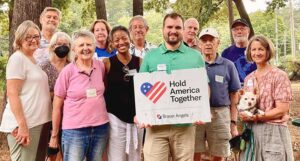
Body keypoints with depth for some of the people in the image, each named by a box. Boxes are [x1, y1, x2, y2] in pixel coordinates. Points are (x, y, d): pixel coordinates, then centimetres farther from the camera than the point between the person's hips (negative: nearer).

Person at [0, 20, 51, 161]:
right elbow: (12, 94, -17)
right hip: (23, 123, -9)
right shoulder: (17, 58, -10)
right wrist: (22, 125, -22)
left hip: (36, 122, 9)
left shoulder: (33, 59, 15)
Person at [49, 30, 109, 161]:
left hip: (101, 127, 4)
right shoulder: (67, 71, -8)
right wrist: (54, 135, -1)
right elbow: (57, 106, -3)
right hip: (74, 130, -4)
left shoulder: (100, 66, 2)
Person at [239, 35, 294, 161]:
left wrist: (255, 117, -18)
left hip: (273, 131, -5)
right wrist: (244, 115, -5)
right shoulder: (248, 78, 11)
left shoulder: (279, 76, -7)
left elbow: (282, 110, -12)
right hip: (251, 130, 5)